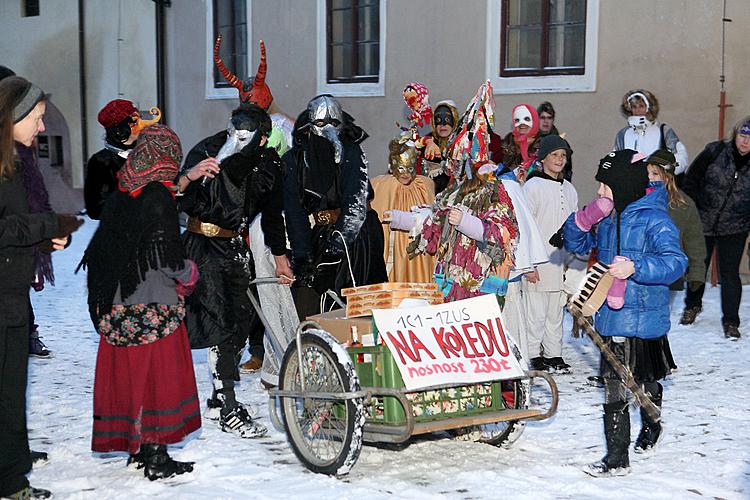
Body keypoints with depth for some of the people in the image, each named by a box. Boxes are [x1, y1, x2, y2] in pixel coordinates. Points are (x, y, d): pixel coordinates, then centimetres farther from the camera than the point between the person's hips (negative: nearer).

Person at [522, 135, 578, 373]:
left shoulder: (569, 189, 14)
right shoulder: (532, 186, -5)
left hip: (561, 263, 6)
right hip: (539, 264, -6)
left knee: (556, 313, 11)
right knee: (536, 313, -3)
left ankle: (554, 355, 19)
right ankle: (534, 356, 6)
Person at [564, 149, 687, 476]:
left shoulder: (654, 219, -14)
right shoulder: (607, 217, 9)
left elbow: (676, 261, -23)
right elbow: (576, 244, 20)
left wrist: (635, 267, -34)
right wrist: (580, 222, -1)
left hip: (642, 317, -7)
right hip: (611, 315, 7)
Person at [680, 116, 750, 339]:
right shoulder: (714, 152, -10)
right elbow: (690, 181, -2)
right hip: (702, 223, 1)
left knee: (729, 273, -1)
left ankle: (731, 322, 12)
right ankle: (693, 305, 40)